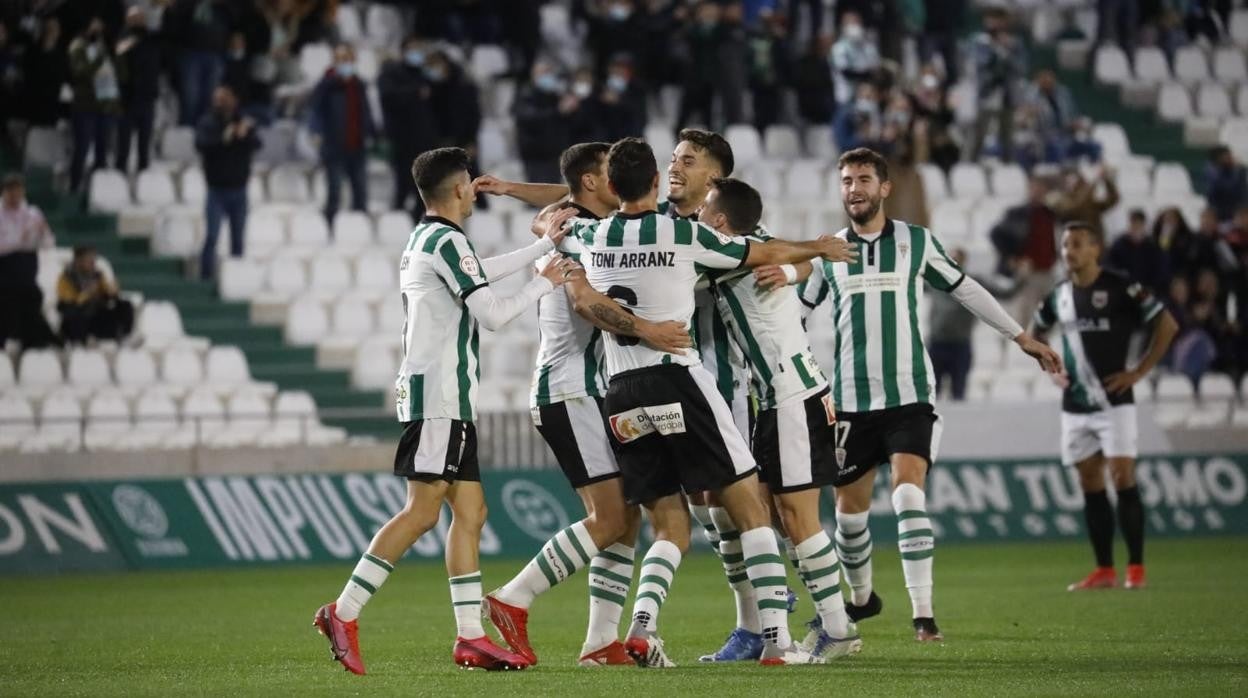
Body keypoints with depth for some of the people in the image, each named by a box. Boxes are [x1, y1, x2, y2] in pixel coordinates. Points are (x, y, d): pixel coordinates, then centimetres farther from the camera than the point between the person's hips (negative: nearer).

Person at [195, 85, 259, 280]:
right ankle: (206, 277, -9)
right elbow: (200, 143, -19)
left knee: (238, 239, 8)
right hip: (217, 190, -2)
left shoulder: (243, 122, 2)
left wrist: (245, 135, -35)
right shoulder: (208, 123, -2)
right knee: (211, 237, -11)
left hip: (239, 190, 2)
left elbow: (256, 144, -13)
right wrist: (223, 138, -34)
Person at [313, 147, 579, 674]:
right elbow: (493, 315, -12)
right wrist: (545, 283, 3)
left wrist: (546, 243, 39)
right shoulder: (446, 240, -11)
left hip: (447, 401, 10)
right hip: (438, 396, -10)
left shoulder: (424, 240, 18)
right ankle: (343, 614, -16)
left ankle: (470, 638, 4)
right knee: (422, 511, -14)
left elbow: (483, 272, 34)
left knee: (469, 511, 7)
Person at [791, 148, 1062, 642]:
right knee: (849, 509, 8)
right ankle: (862, 597, 34)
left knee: (909, 495, -18)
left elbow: (965, 289, 15)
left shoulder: (917, 242, 3)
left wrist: (1021, 336, 17)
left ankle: (923, 615, -18)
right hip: (851, 399, 2)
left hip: (909, 396, -2)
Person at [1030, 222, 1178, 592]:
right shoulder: (1060, 295, 8)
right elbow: (1033, 333, 27)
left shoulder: (1119, 288, -9)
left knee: (1123, 478, -11)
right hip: (1074, 406, 6)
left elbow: (1168, 325, -8)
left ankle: (1136, 567, -5)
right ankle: (1104, 570, 9)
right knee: (1090, 485, 5)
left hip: (1113, 401, -5)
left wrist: (1139, 371, -9)